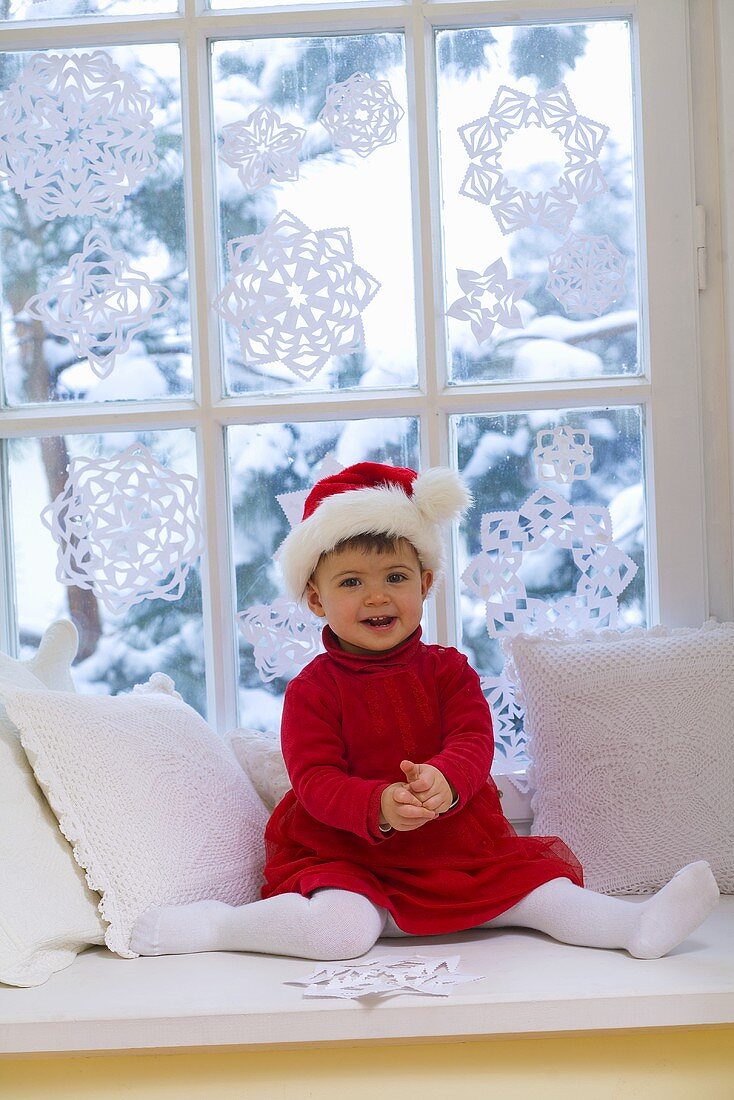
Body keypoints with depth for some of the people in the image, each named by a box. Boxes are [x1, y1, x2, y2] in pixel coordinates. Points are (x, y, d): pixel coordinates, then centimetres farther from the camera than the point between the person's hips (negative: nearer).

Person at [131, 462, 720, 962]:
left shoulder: (448, 670, 5)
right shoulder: (313, 688, -5)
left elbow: (474, 742, -8)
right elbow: (316, 780, -14)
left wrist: (445, 779, -34)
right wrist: (379, 807, -35)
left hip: (456, 852, 4)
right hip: (346, 856, -4)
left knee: (534, 882, -14)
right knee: (341, 929, -30)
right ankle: (207, 926, -18)